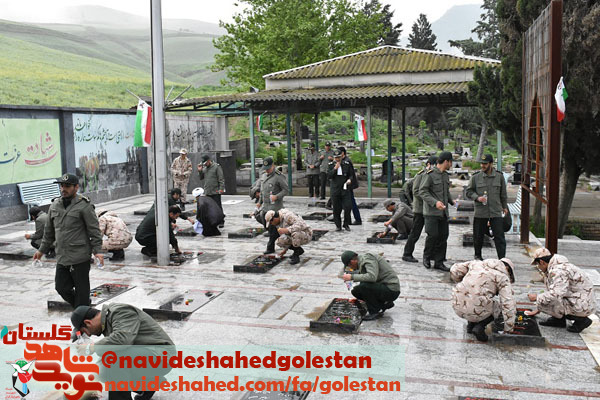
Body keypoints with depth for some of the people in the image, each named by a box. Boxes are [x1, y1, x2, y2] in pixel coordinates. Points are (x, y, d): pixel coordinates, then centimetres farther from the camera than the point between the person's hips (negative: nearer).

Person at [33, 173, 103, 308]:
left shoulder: (84, 206, -7)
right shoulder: (55, 205, 11)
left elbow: (94, 230, -8)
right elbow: (49, 231, 20)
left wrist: (97, 250, -15)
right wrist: (42, 250, 22)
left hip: (80, 257, -6)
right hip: (61, 257, 6)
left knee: (81, 289, 3)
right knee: (62, 288, 9)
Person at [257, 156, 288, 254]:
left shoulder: (279, 176, -12)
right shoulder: (264, 176, 12)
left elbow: (285, 190, -13)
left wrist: (277, 196, -27)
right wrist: (260, 202, 25)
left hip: (275, 206, -8)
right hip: (265, 206, 8)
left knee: (273, 228, -5)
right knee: (267, 226, 13)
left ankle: (270, 248, 3)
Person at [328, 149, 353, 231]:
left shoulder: (347, 164, 3)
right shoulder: (331, 164, 4)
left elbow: (351, 174, 11)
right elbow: (329, 175, -5)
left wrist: (350, 179, -10)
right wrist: (335, 169, -16)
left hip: (345, 188, 0)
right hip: (335, 189, 0)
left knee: (348, 207, -8)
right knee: (336, 209, 3)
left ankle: (346, 224, 10)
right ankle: (338, 225, 17)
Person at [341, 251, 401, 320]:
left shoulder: (368, 258, -18)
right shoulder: (363, 260, 11)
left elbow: (372, 277, -34)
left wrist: (352, 277, -26)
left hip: (391, 290, -10)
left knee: (363, 286, -28)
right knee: (356, 291, 6)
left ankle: (375, 312, -9)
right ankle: (385, 304, 11)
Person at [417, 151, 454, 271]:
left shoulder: (446, 175, 14)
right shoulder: (430, 174, -11)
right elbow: (422, 191, -15)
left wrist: (451, 201, 7)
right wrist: (435, 202, -24)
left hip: (443, 212, 7)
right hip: (431, 211, -7)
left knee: (443, 236, 4)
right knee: (433, 235, -10)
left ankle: (439, 262, 12)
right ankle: (426, 257, 14)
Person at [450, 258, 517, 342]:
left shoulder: (477, 263, 16)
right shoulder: (503, 277, 3)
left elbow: (454, 270, 15)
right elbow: (509, 304, -6)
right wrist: (508, 328, 4)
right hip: (477, 311, -5)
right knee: (498, 304, 25)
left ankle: (471, 324, 18)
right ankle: (479, 327, 3)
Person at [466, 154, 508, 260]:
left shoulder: (499, 176, 4)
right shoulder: (475, 177, 0)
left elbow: (503, 193, 14)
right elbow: (469, 191, 6)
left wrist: (504, 207, 17)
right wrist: (477, 197, -11)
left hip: (496, 212, 0)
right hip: (480, 213, 0)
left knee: (499, 237, -3)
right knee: (478, 236, 10)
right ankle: (477, 255, 29)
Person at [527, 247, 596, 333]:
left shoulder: (558, 270, -21)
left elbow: (555, 294, -31)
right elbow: (551, 292, 26)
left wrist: (537, 297, -14)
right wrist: (538, 310, 30)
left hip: (582, 306, -10)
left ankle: (580, 319, -5)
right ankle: (558, 319, 11)